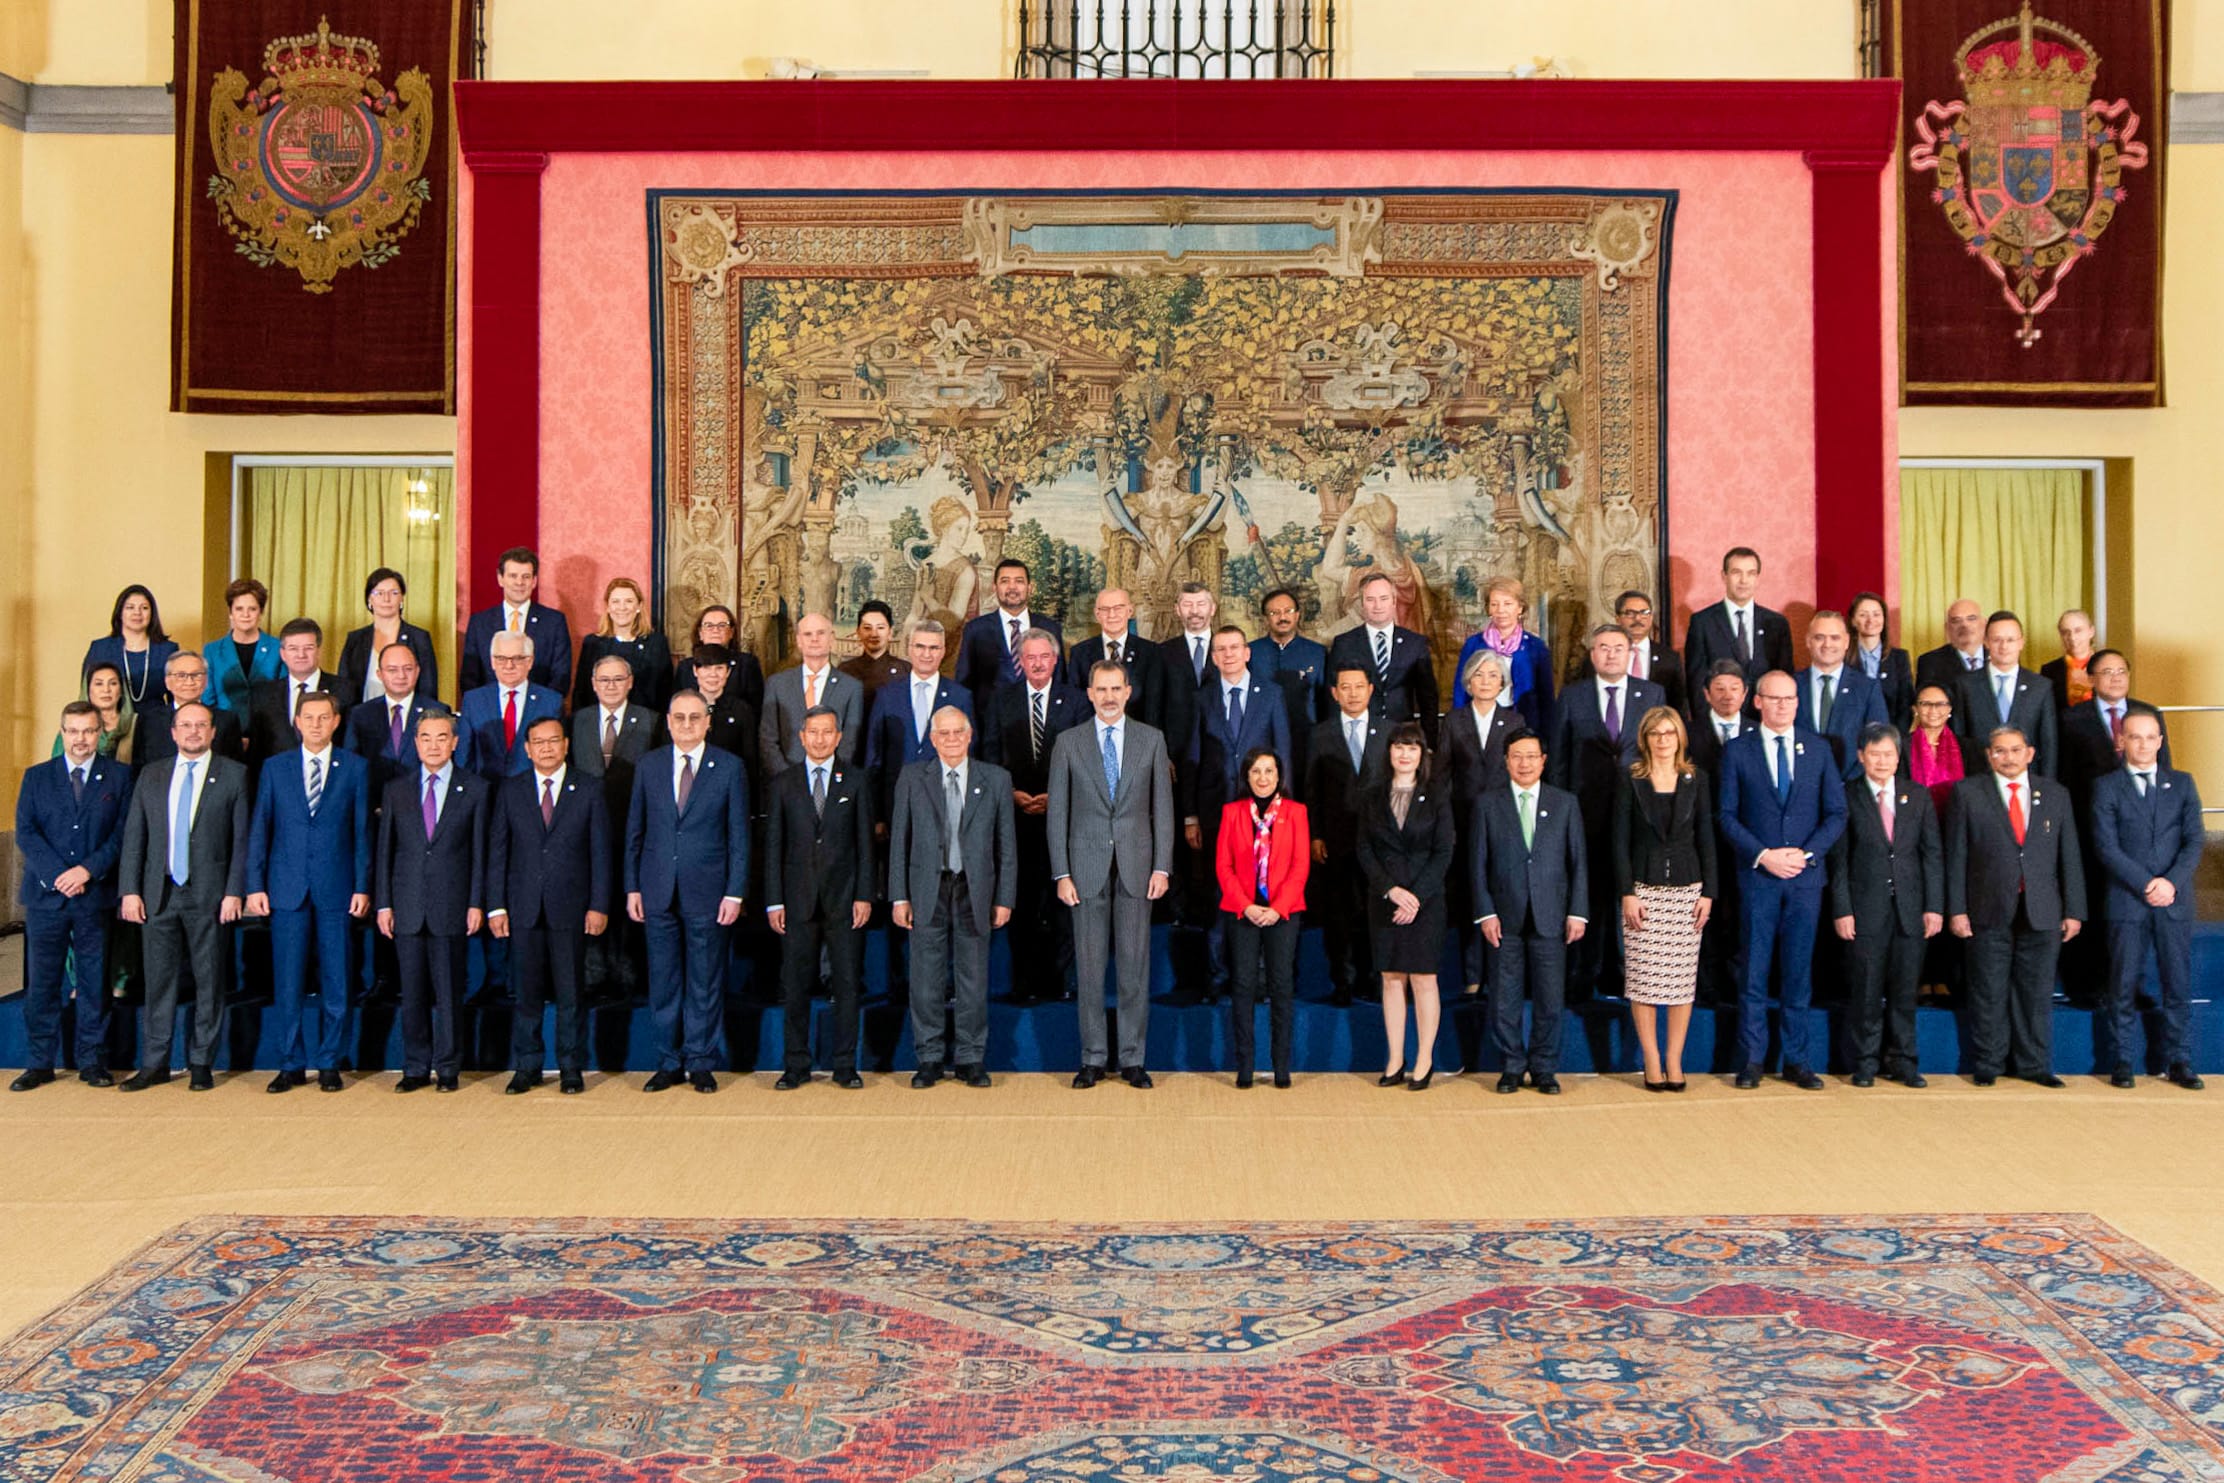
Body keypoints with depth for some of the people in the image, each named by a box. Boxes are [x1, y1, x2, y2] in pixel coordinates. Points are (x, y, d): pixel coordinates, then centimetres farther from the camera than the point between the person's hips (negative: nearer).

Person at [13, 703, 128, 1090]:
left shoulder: (119, 776, 6)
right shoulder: (36, 777, 10)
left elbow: (123, 833, 0)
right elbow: (25, 832, 1)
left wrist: (88, 870, -13)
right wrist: (57, 874, -12)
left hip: (95, 895, -1)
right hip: (45, 896, 1)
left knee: (94, 982, 4)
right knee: (42, 982, 3)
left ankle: (92, 1062, 11)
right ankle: (39, 1064, 11)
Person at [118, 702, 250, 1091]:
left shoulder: (233, 774, 2)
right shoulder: (151, 776, 12)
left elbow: (242, 838, -2)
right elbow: (133, 838, 10)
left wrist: (234, 892, -9)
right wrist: (129, 890, 1)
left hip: (210, 894, -3)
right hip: (158, 893, 3)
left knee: (209, 982, 2)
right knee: (159, 980, 6)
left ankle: (201, 1063, 11)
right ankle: (154, 1063, 14)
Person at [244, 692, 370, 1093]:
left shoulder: (355, 768, 5)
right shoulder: (275, 767, 8)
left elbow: (362, 831, 4)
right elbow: (259, 830, 8)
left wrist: (362, 887, -1)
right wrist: (255, 886, 1)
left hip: (336, 888, -1)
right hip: (287, 889, 1)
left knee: (335, 981, 3)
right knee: (287, 982, 3)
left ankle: (329, 1064, 12)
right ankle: (291, 1064, 12)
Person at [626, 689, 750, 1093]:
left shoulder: (729, 767, 1)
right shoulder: (649, 765, 8)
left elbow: (739, 835, 0)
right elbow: (635, 831, 10)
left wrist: (735, 893, -6)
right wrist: (632, 887, 5)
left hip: (707, 891, -2)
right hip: (658, 892, 2)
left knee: (705, 981, 4)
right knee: (663, 980, 7)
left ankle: (700, 1063, 14)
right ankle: (668, 1063, 17)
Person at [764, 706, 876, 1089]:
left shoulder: (854, 783, 6)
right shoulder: (784, 784, 7)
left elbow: (865, 843, 5)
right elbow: (773, 845, 6)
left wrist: (864, 896, -3)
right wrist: (774, 901, -1)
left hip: (843, 899, 0)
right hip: (798, 899, 0)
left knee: (847, 984, 2)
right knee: (795, 986, 3)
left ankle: (844, 1065, 12)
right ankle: (796, 1066, 13)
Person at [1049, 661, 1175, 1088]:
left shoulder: (1151, 740, 6)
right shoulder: (1069, 743, 4)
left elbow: (1163, 807, 5)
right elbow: (1058, 812, 3)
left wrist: (1162, 867, -3)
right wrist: (1062, 873, -3)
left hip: (1136, 867, 0)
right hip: (1087, 868, 0)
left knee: (1135, 967, 3)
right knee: (1089, 968, 4)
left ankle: (1133, 1060, 11)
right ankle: (1092, 1059, 12)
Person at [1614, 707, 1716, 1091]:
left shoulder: (1696, 781, 7)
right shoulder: (1631, 782, 2)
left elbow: (1706, 839, 8)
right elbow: (1620, 841, 0)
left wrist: (1708, 892, 1)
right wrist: (1627, 893, -7)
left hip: (1686, 889, 2)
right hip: (1643, 887, -1)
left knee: (1683, 978, 1)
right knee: (1643, 978, -2)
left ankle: (1674, 1059, 8)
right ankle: (1651, 1060, 6)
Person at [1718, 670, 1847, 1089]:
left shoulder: (1818, 749, 8)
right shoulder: (1737, 751, 3)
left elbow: (1836, 813, 6)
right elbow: (1727, 815, 0)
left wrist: (1806, 853, -8)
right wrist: (1763, 855, -12)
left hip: (1806, 874, 2)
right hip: (1757, 875, -2)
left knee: (1799, 971, 6)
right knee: (1754, 970, 1)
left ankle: (1796, 1060, 13)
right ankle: (1751, 1060, 8)